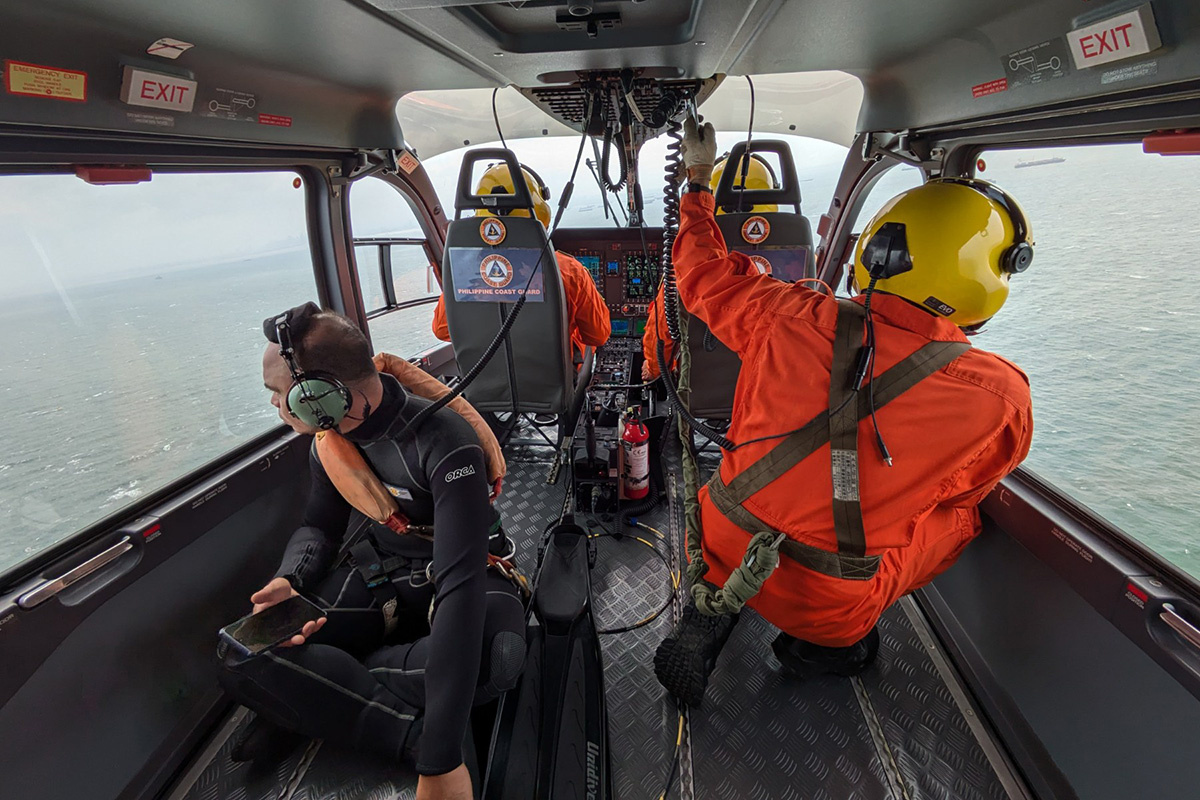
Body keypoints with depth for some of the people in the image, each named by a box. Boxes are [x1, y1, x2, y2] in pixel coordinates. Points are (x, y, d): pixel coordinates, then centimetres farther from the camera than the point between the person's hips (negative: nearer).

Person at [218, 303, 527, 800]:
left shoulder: (445, 446, -31)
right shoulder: (329, 439, -5)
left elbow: (459, 583, -38)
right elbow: (320, 525, 10)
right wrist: (289, 580, -17)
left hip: (459, 570, -4)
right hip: (382, 565, 5)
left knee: (495, 652, -41)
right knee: (241, 654, -17)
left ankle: (311, 704, -19)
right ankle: (409, 732, -19)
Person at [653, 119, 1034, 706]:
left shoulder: (791, 319, -15)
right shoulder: (1002, 399, -15)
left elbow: (705, 275, 5)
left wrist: (697, 180, 21)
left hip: (720, 549, 2)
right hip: (827, 606, -1)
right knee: (961, 513, 18)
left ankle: (710, 611, 13)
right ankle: (819, 645, 12)